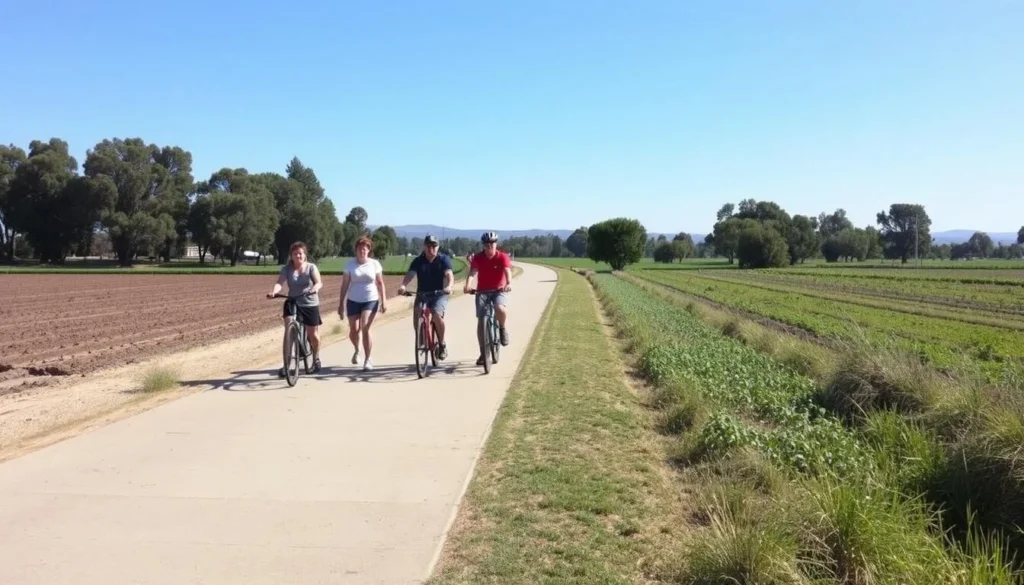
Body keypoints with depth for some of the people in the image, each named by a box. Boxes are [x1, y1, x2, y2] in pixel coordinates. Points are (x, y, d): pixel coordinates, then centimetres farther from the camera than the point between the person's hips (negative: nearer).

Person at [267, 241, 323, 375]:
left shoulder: (311, 267, -7)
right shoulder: (286, 269, -4)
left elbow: (319, 282, -19)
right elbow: (279, 283, -17)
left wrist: (315, 288, -43)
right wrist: (274, 292, -40)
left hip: (310, 304, -1)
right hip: (292, 303, 1)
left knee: (313, 335, 7)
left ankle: (316, 359, 35)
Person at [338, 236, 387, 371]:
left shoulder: (374, 264, -1)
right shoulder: (350, 264, -1)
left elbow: (380, 283, 4)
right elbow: (344, 285, 0)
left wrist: (384, 301, -1)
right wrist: (341, 304, -2)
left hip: (371, 300, -1)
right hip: (353, 301, 1)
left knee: (365, 328, -15)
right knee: (353, 331, 0)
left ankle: (368, 360, -4)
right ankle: (357, 350, 33)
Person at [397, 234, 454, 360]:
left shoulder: (444, 259, -3)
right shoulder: (418, 261, 1)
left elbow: (449, 274, -18)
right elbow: (410, 274, -14)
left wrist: (449, 286, -40)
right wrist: (403, 285, -35)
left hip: (439, 294, -2)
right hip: (422, 294, 3)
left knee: (436, 315, -26)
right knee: (417, 313, -22)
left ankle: (442, 345, -5)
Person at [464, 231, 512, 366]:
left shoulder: (503, 257, -11)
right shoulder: (477, 257, -7)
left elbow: (507, 271, -26)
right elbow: (472, 272, -20)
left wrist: (509, 283, -46)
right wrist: (467, 285, -40)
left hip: (499, 290, -2)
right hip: (482, 291, 2)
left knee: (500, 308, -33)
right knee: (481, 321, -4)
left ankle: (502, 329, -1)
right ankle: (483, 353, 7)